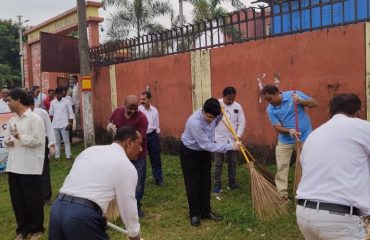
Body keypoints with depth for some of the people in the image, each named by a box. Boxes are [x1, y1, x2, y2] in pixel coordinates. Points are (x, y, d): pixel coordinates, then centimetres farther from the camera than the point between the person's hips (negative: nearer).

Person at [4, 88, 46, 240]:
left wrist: (20, 136, -18)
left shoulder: (35, 119, -9)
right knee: (17, 200, 13)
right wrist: (7, 141, -3)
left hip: (30, 166, -7)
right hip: (14, 165, 7)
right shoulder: (12, 120, 13)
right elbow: (6, 138, 18)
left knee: (33, 199, 5)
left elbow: (38, 141, -16)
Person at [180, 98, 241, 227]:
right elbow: (207, 145, -34)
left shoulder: (212, 115, -15)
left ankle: (206, 212, 23)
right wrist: (231, 146, -33)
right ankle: (194, 214, 14)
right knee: (193, 184, 0)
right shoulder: (195, 122, -36)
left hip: (204, 151, 7)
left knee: (206, 183, 11)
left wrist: (221, 113, -10)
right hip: (189, 153, -6)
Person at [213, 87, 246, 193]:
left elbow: (242, 122, 2)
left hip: (233, 139, 3)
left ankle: (232, 183, 26)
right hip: (219, 139, -3)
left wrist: (238, 135, -10)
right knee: (218, 163, 3)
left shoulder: (237, 106, 2)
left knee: (232, 162, 12)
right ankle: (217, 184, 14)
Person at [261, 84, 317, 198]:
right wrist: (290, 131, -30)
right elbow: (278, 127, -11)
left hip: (304, 138, -2)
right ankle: (281, 194, 7)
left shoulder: (294, 94, -12)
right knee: (281, 167, 0)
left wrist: (300, 101, -27)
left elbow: (314, 103, -9)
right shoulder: (270, 109, -6)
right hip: (285, 140, 2)